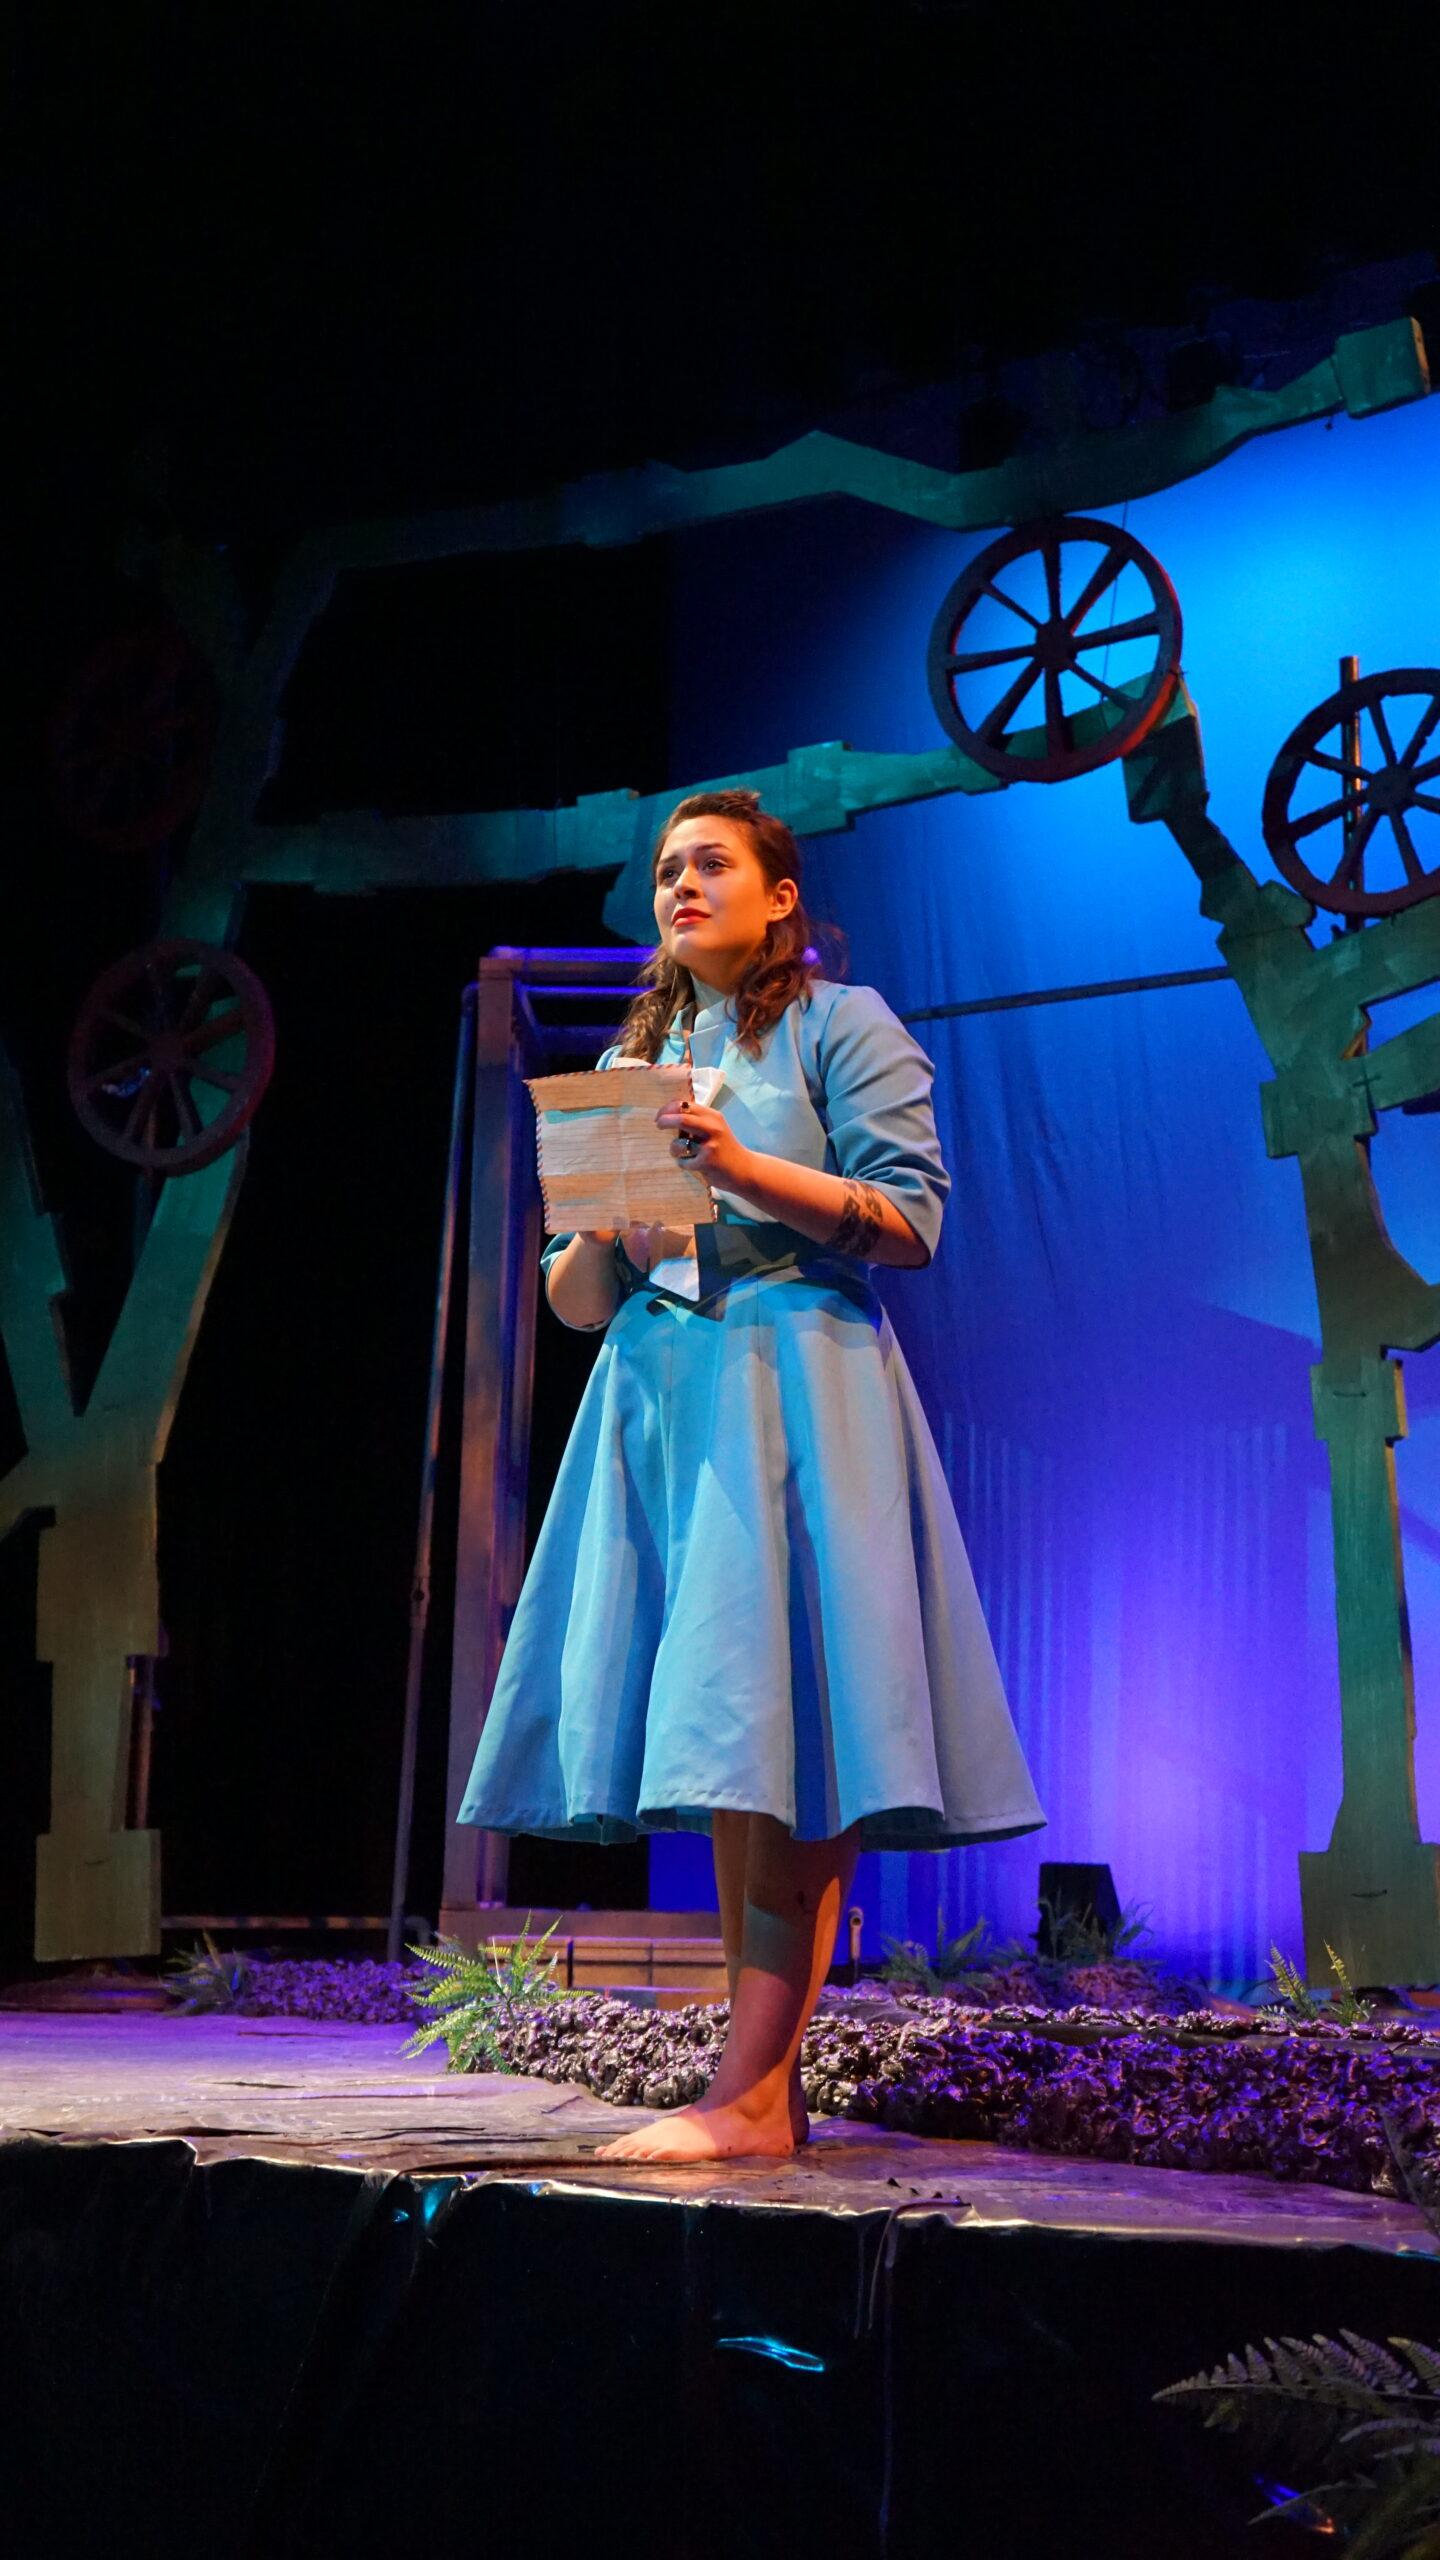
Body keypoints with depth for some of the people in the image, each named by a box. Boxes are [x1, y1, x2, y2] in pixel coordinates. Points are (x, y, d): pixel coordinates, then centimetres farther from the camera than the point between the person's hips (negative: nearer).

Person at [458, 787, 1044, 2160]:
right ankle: (770, 2088, 4)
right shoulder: (635, 1060, 22)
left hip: (794, 1387, -6)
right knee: (725, 1748, 2)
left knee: (777, 1731, -15)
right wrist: (611, 1238, -4)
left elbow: (911, 1220, -6)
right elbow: (569, 1295, 19)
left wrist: (742, 1166, -16)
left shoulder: (838, 1025, 6)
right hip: (657, 1393, 6)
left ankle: (749, 2094, -18)